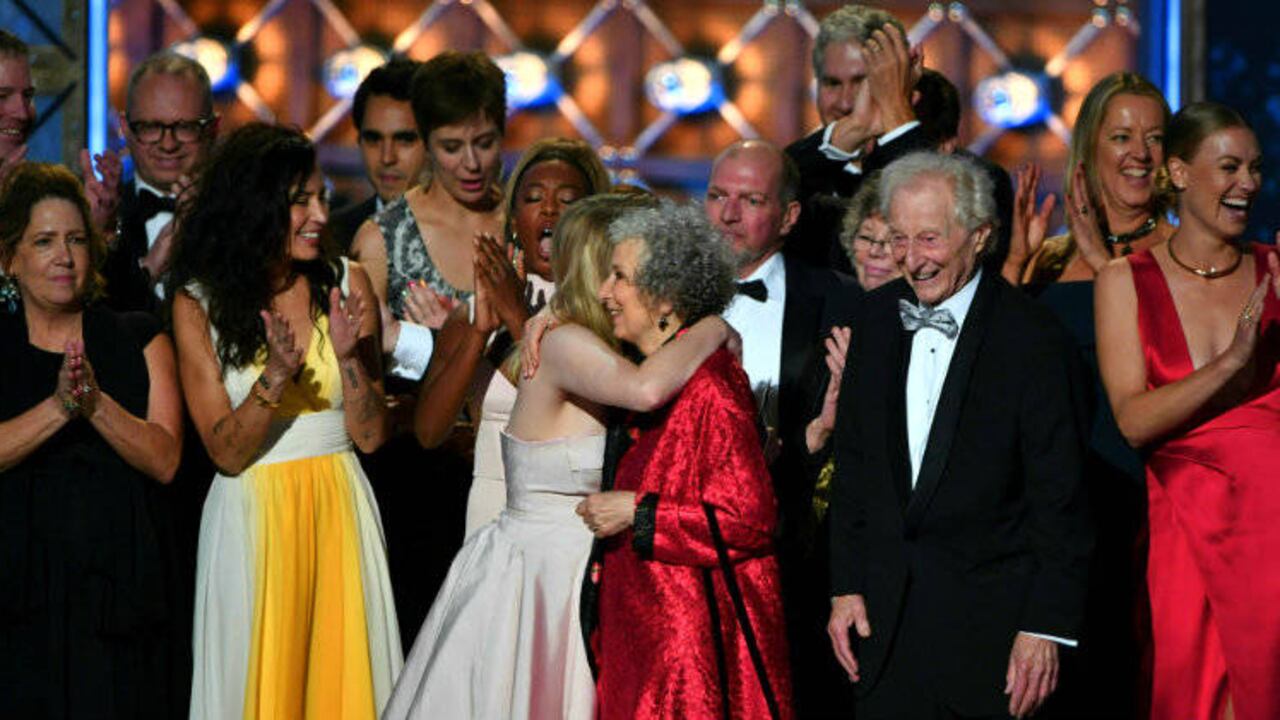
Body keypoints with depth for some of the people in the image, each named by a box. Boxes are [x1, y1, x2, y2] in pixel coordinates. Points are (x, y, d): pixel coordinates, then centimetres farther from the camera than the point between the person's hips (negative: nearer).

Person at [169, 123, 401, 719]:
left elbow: (371, 436, -1)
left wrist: (350, 356, -17)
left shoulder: (347, 284, 1)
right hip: (253, 515, -2)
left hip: (339, 512, 2)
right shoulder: (199, 303, -4)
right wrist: (276, 376, -22)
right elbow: (227, 452, -7)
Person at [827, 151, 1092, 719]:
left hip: (991, 621, -5)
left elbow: (1060, 497, -10)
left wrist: (1046, 628, -13)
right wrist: (846, 587, 8)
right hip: (885, 614, 5)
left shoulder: (1031, 337, -10)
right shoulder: (877, 318, 7)